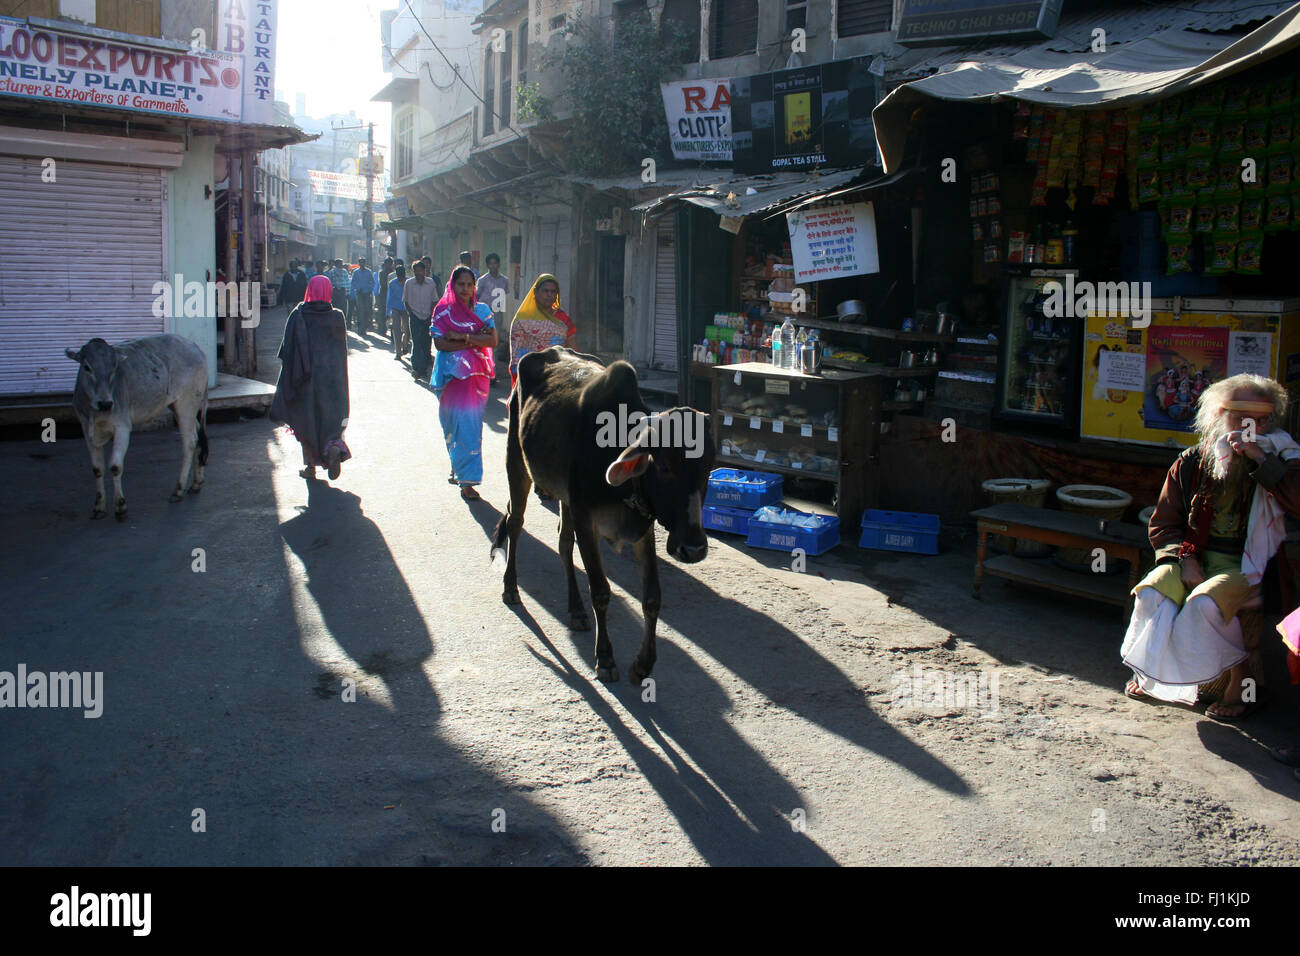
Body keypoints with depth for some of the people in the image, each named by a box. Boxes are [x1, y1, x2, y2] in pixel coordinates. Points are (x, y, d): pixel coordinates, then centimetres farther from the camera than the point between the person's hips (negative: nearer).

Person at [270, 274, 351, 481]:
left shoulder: (298, 316, -7)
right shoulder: (337, 316, -3)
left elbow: (288, 351, -6)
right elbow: (342, 350, 2)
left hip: (306, 379, -1)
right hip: (331, 377, 1)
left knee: (306, 421, 10)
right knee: (331, 417, 9)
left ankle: (311, 466, 14)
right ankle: (333, 447, -20)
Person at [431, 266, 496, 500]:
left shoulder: (482, 310, 7)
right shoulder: (443, 311, 2)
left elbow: (492, 341, -5)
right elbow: (439, 343, -9)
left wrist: (462, 336, -13)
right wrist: (474, 340, -12)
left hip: (477, 373, 1)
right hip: (452, 374, -1)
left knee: (471, 424, 1)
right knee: (457, 423, -3)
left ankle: (466, 478, 8)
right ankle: (459, 469, 6)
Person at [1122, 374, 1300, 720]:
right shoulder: (1191, 462, 8)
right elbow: (1163, 523, 11)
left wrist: (1262, 459, -20)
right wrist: (1186, 558, -7)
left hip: (1246, 564, -3)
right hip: (1195, 557, 3)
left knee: (1206, 602, -32)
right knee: (1151, 593, -24)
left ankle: (1242, 681, -8)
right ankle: (1151, 670, 1)